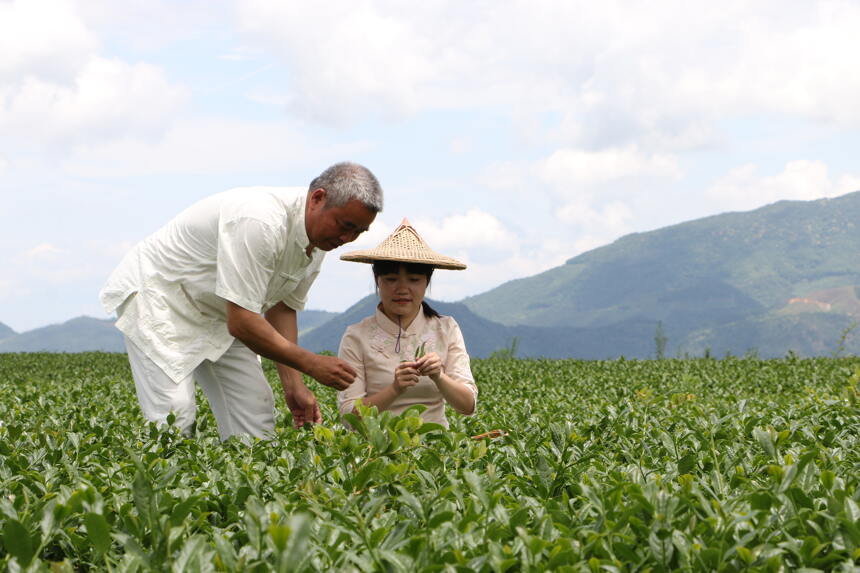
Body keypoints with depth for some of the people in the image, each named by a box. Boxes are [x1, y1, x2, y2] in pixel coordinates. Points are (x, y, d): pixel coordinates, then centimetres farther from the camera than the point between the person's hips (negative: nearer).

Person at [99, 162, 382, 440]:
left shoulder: (319, 242, -5)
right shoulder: (261, 223, -35)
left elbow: (282, 308, 4)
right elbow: (241, 322, -33)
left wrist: (293, 385, -4)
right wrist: (310, 364, -25)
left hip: (216, 314, 9)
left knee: (255, 408, 1)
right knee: (174, 418, -20)